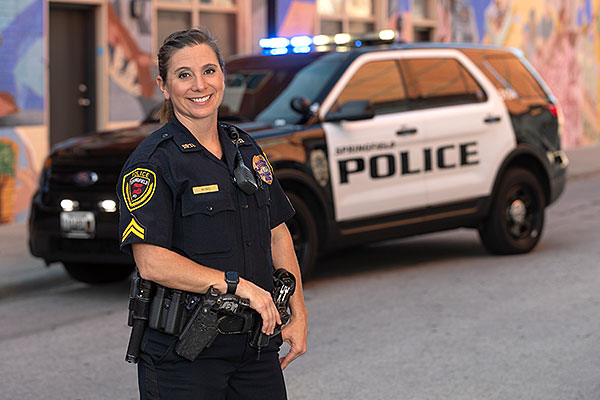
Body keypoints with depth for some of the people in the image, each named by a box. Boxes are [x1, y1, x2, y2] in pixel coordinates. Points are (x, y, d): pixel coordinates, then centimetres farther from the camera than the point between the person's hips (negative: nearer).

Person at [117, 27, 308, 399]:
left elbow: (278, 235, 17)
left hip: (255, 344, 6)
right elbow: (151, 263, -19)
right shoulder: (154, 161, -10)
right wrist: (239, 285, -20)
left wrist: (298, 313, 8)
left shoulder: (246, 148, 11)